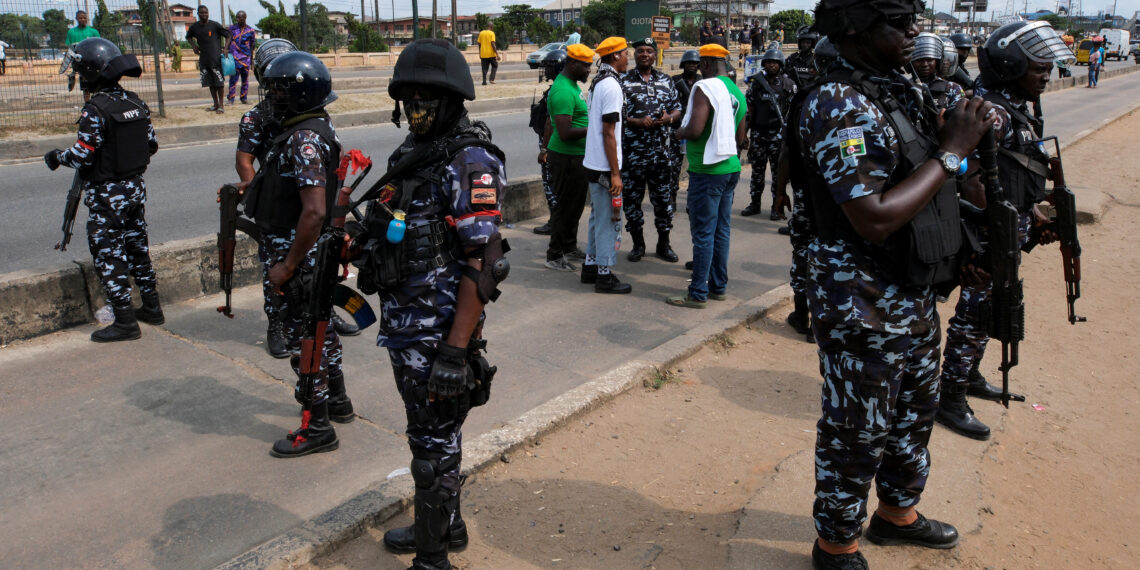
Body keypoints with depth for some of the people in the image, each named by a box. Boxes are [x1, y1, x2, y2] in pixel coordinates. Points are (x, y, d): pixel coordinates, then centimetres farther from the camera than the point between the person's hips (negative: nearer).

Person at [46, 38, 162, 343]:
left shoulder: (95, 109, -19)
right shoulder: (135, 103, 3)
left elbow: (82, 155, -19)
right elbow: (152, 143, 9)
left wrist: (56, 157, -1)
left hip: (107, 195, -7)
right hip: (136, 188, 8)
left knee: (108, 255, 1)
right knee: (137, 247, 18)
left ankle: (125, 322, 4)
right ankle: (152, 308, 26)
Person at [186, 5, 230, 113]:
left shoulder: (214, 25, -5)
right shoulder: (194, 27, 8)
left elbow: (227, 34, 1)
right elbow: (188, 37, 26)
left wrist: (225, 48, -8)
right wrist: (193, 46, 9)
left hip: (216, 57, -5)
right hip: (203, 58, 5)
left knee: (218, 82, -5)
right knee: (209, 83, 9)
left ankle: (221, 105, 0)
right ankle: (215, 104, 18)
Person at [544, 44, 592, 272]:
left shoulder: (573, 85, 11)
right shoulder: (563, 91, -22)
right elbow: (565, 133, -28)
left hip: (578, 156, 10)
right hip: (566, 157, -10)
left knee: (576, 204, 19)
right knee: (565, 206, -2)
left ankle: (569, 247, 33)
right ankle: (554, 256, 8)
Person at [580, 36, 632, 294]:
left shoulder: (598, 82, 13)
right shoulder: (611, 85, -17)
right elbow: (609, 133, -20)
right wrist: (615, 173, -18)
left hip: (593, 164, 10)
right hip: (605, 166, -10)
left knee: (598, 217, 18)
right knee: (610, 220, -3)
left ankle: (590, 267, 26)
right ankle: (604, 276, 3)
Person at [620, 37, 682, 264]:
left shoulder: (666, 81, 11)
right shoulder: (623, 82, 1)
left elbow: (677, 109, 15)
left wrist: (669, 118, -7)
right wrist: (637, 121, -18)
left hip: (661, 152, 3)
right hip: (632, 152, -2)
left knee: (664, 199, 7)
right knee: (632, 199, 5)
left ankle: (663, 243, 21)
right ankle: (638, 244, 20)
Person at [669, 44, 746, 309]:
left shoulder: (705, 88, -14)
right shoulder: (738, 92, 12)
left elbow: (695, 130, -23)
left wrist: (679, 132, -3)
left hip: (707, 170, -8)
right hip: (731, 167, 8)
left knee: (703, 232, -4)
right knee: (721, 230, 14)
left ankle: (698, 294, 1)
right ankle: (719, 286, 23)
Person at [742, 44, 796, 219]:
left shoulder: (788, 85, 1)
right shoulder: (756, 83, 9)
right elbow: (749, 109, 11)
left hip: (778, 134, -3)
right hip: (758, 133, 3)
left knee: (778, 171, 0)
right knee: (757, 170, 9)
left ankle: (777, 206, 8)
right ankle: (755, 203, 20)